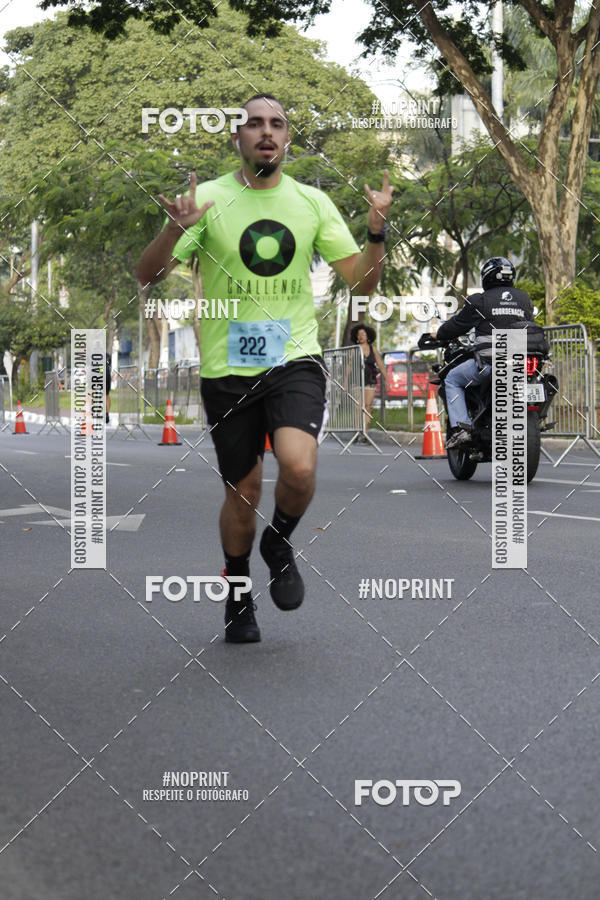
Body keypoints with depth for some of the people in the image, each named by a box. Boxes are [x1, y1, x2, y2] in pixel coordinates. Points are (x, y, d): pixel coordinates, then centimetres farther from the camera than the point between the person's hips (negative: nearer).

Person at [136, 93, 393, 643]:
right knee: (243, 491, 7)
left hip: (296, 358, 1)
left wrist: (377, 231, -12)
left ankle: (280, 544, 10)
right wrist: (176, 229, -26)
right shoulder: (209, 198, -2)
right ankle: (238, 595, 33)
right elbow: (147, 277, -7)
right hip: (227, 370, 0)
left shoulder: (312, 202, 5)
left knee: (299, 467, -24)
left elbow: (362, 282, 6)